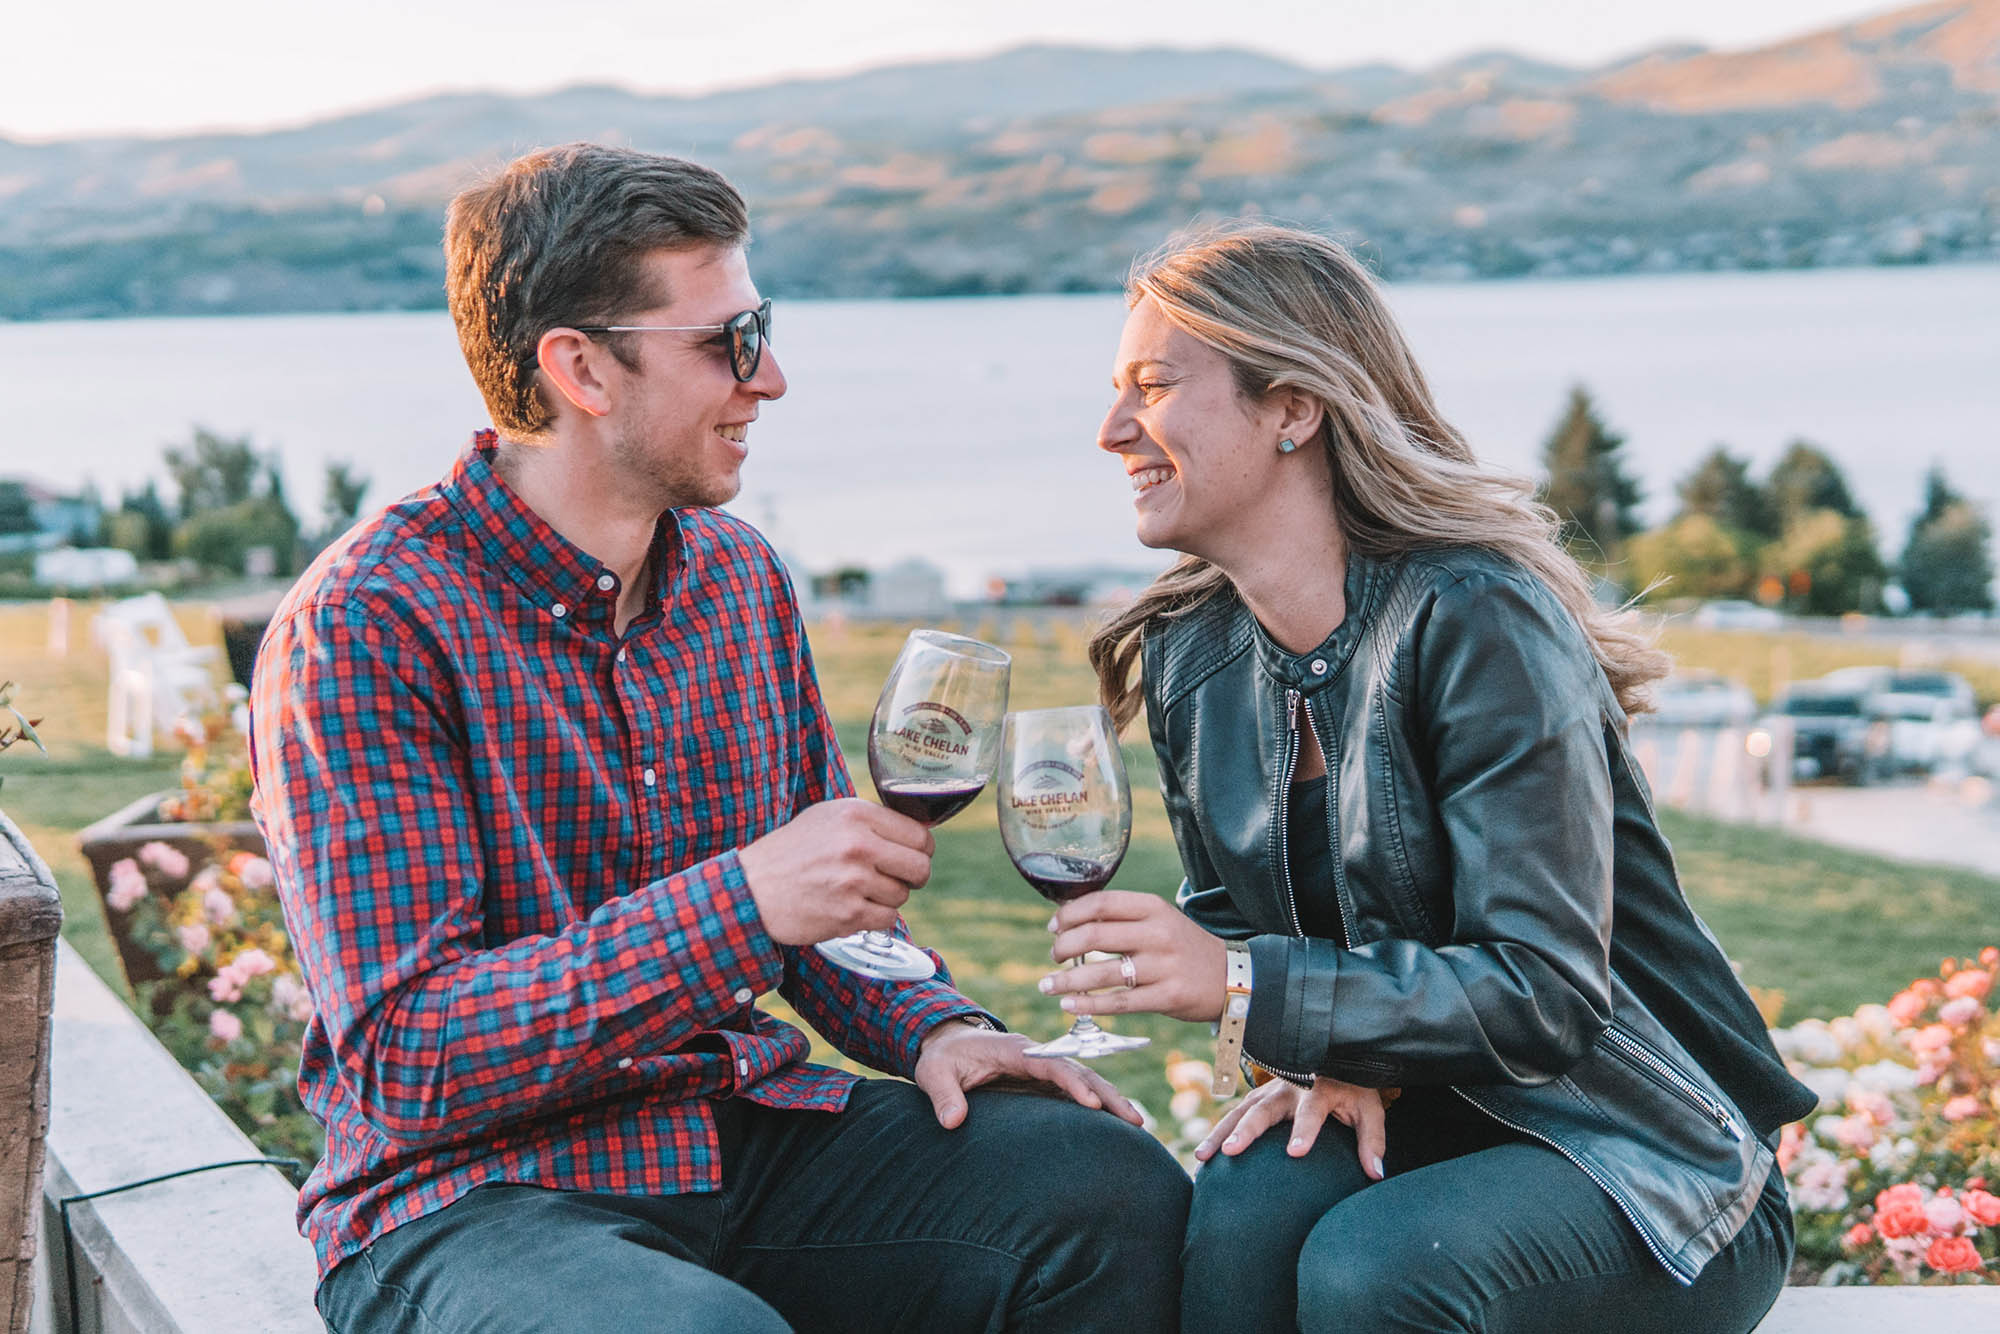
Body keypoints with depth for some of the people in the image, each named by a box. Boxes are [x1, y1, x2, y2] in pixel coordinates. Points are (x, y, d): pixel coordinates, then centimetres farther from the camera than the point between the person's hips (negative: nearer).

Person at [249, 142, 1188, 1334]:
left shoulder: (739, 576, 9)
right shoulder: (369, 628, -14)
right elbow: (405, 1059, -20)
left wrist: (932, 1025, -2)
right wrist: (741, 901, -28)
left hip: (745, 1133, 6)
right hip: (472, 1191, -6)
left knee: (1117, 1190, -14)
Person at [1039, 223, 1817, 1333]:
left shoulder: (1479, 622, -21)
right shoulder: (1187, 655, 2)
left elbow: (1544, 991, -25)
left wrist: (1247, 987, -32)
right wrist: (1329, 1057, -11)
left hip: (1648, 1157, -5)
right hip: (1416, 1114, 5)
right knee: (1236, 1221, -29)